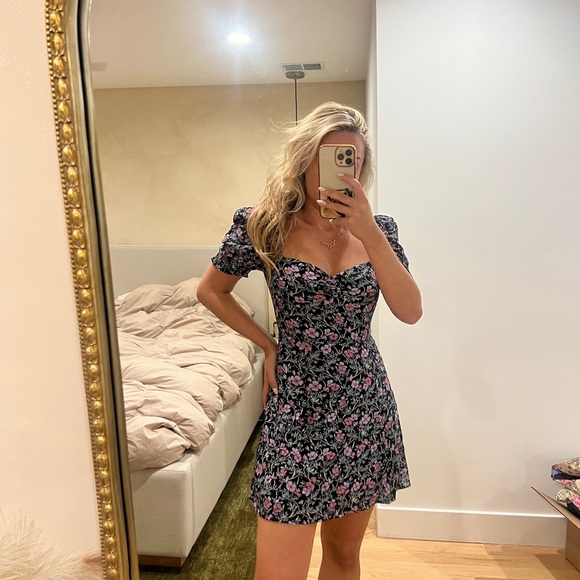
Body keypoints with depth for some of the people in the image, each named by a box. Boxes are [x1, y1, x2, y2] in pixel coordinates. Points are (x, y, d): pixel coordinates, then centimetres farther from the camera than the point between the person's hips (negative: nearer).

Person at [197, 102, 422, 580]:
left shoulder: (377, 229, 2)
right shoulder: (266, 226, -6)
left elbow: (410, 311, -9)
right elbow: (211, 291, 6)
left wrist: (368, 231, -18)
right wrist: (269, 345, -1)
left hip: (366, 407, 4)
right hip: (298, 409, -3)